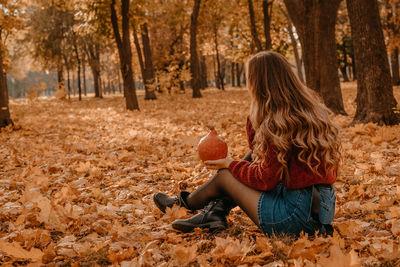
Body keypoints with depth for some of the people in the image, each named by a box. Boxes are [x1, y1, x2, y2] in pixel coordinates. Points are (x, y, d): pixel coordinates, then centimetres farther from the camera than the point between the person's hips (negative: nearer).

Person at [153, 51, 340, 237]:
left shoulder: (279, 121, -18)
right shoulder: (309, 106, 10)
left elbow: (266, 179, -14)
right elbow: (257, 148, 17)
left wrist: (231, 164, 1)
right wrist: (256, 116, 5)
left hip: (298, 217, -9)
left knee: (224, 175, 8)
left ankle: (185, 203, 37)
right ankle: (214, 213, 16)